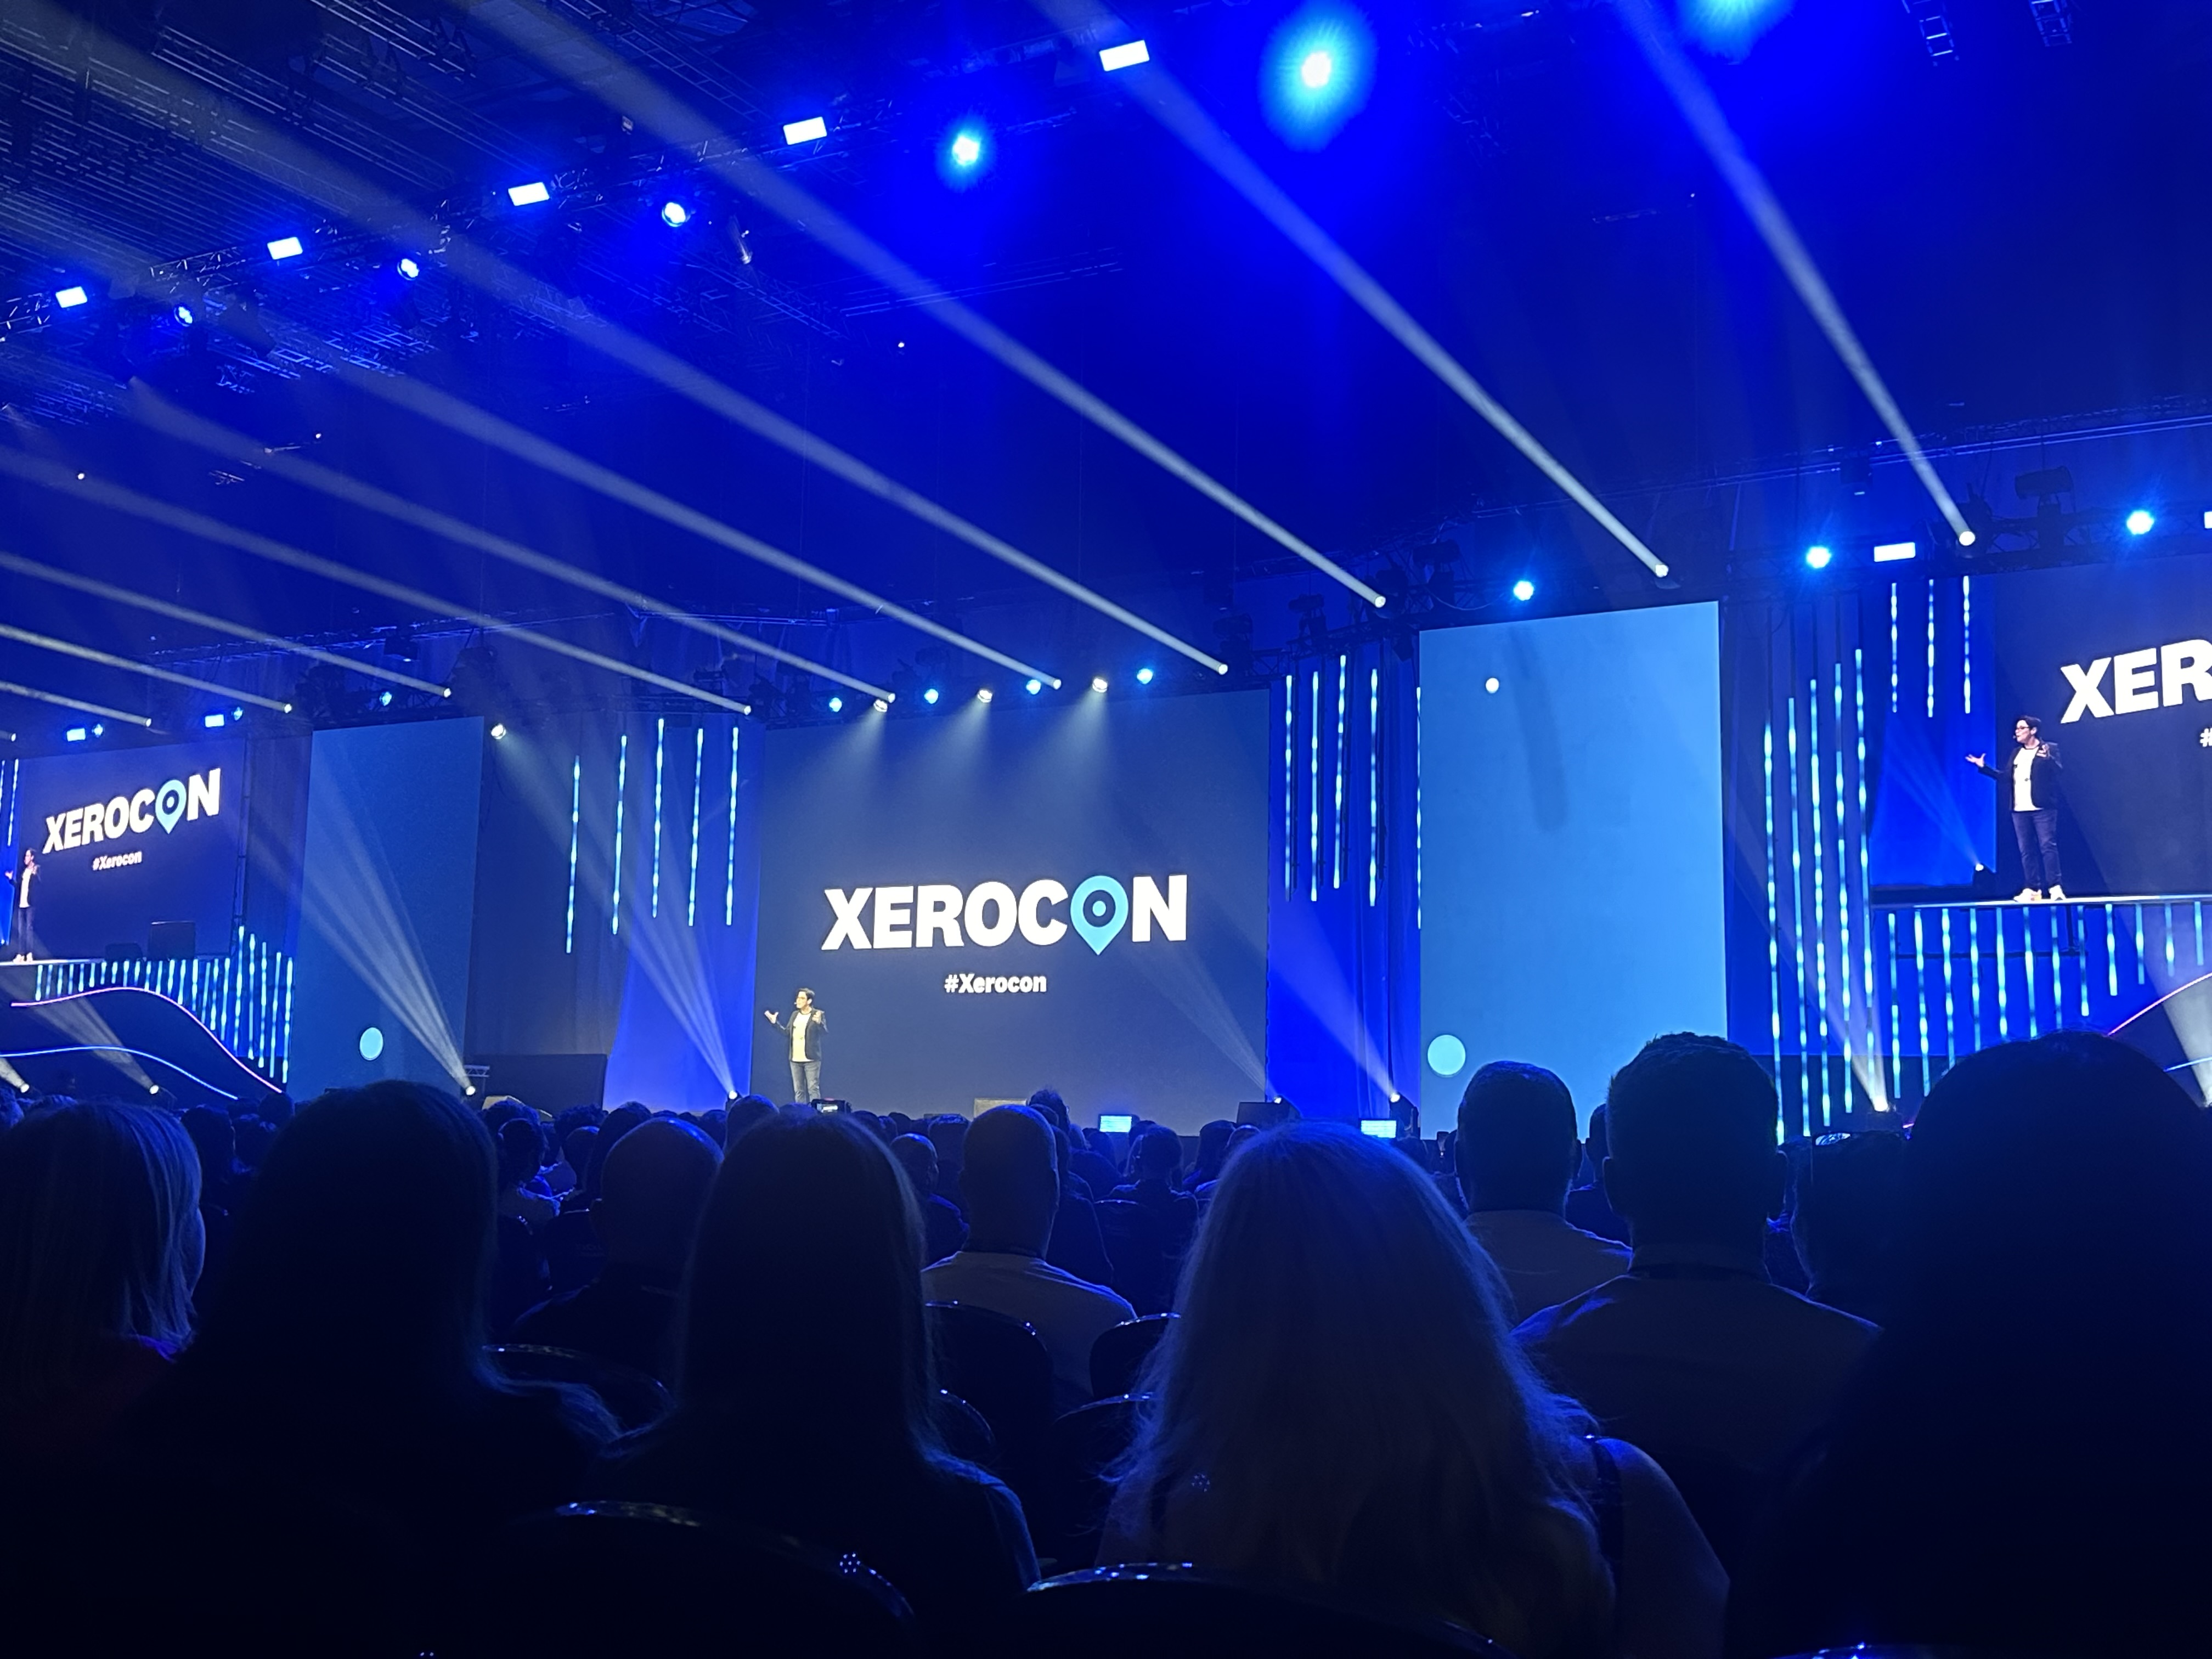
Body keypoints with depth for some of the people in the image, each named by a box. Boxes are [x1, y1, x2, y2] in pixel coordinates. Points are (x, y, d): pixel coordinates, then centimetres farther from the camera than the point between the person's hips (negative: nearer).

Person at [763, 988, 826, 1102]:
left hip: (811, 1059, -6)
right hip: (795, 1059, 6)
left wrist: (819, 1023, -35)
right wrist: (775, 1022, 10)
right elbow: (787, 1032, 17)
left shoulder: (818, 1014, -6)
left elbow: (824, 1032, -16)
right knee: (798, 1090, 9)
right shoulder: (795, 1014, 12)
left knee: (813, 1089, -8)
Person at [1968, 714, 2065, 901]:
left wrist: (2047, 758, -30)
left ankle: (2055, 888, -10)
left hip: (2042, 808, -6)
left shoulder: (2049, 749, 1)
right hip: (2020, 810, 6)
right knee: (2026, 851, 5)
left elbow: (2057, 771, -12)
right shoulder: (2016, 753, 18)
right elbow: (2006, 778, 17)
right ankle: (2031, 889, 7)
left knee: (2048, 846, -10)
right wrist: (1983, 767, 11)